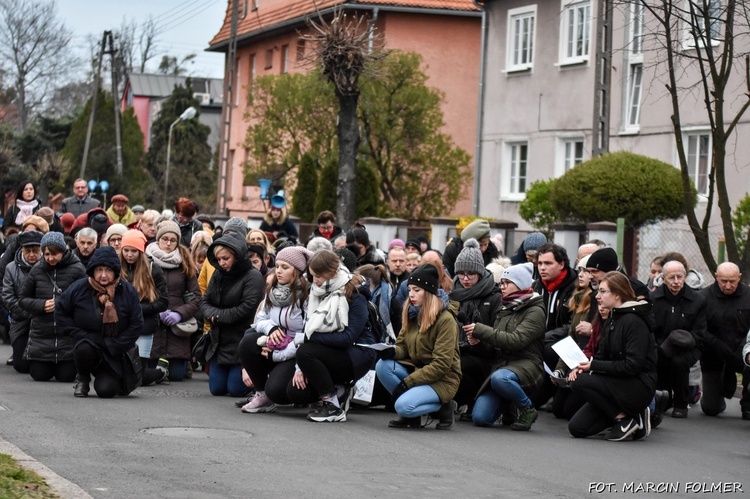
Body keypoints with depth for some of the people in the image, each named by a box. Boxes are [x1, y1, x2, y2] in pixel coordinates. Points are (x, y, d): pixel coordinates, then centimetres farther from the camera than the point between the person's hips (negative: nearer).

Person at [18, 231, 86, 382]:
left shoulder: (77, 269, -7)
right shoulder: (37, 270, 2)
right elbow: (22, 299, 8)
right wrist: (41, 305, -10)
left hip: (68, 334, -2)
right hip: (41, 335, 3)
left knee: (67, 376, -1)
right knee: (39, 375, 3)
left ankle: (64, 363, 34)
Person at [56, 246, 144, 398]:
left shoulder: (128, 291, -6)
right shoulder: (78, 289, -6)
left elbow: (136, 325, -3)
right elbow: (60, 313, 5)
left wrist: (113, 346, -12)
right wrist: (78, 335, -8)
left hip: (113, 353, 0)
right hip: (87, 341, 0)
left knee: (106, 390, -18)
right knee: (84, 349, -38)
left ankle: (117, 379, 23)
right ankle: (83, 380, -3)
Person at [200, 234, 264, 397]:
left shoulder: (253, 277, -12)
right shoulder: (218, 275, 10)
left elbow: (246, 308, -20)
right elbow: (205, 301, 7)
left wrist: (218, 316, -14)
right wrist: (212, 315, -15)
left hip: (242, 341, -7)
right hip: (219, 339, 7)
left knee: (236, 389, -8)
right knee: (216, 388, 5)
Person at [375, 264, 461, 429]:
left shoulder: (446, 320, -17)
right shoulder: (412, 314, 5)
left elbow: (441, 365, -20)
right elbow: (403, 346, 9)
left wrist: (408, 382, -22)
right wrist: (393, 352, -16)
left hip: (442, 379, -7)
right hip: (416, 370, 7)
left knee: (403, 406, -29)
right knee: (382, 366, -19)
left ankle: (443, 406, -2)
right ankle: (409, 414, -5)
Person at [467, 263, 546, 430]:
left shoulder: (535, 311, -4)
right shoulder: (505, 309, 19)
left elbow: (516, 340, -18)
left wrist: (481, 330, -19)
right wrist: (480, 339, -2)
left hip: (525, 365, -6)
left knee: (500, 378, -41)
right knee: (480, 418, -13)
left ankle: (527, 408, -13)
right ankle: (509, 407, 19)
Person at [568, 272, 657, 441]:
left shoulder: (634, 321, -15)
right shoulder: (612, 319, 13)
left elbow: (633, 365, -23)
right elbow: (601, 355, 13)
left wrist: (594, 366, -19)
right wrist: (582, 367, -8)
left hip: (639, 387, -9)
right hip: (618, 383, 9)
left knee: (580, 382, -25)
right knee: (577, 427, -3)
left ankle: (623, 418, -11)